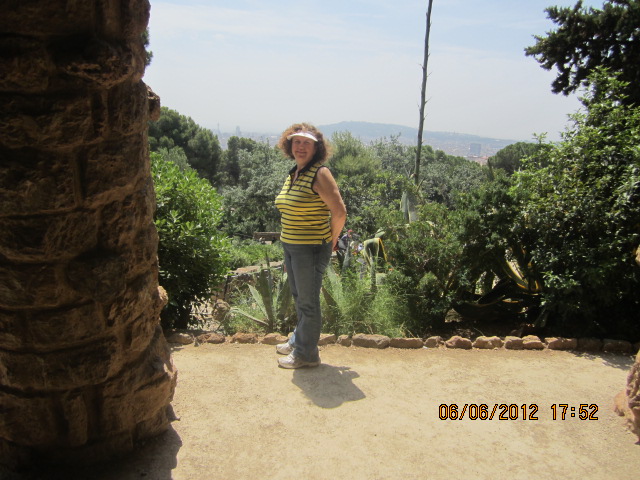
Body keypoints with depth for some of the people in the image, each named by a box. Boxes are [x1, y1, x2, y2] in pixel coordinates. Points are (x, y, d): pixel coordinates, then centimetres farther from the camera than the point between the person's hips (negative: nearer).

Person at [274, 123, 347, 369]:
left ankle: (306, 353, 20)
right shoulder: (292, 174, 10)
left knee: (308, 302, 5)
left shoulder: (319, 173, -17)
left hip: (312, 249, -8)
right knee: (298, 298, 22)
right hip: (290, 246, 8)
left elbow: (339, 212, -22)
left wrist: (332, 240, -8)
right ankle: (298, 341, 40)